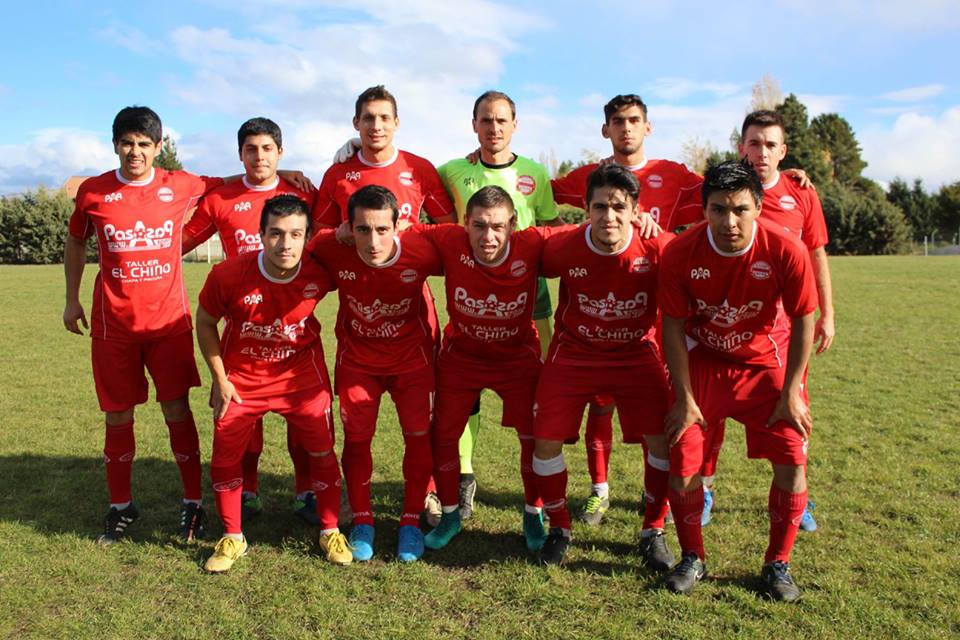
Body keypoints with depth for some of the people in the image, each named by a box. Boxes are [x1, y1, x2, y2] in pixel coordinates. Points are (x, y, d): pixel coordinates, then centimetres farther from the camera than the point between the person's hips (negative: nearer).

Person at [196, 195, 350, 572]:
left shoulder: (320, 272, -22)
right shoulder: (229, 275, -24)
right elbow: (205, 323, -6)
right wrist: (219, 379, -6)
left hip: (301, 374, 0)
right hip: (240, 377, 0)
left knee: (322, 452, 4)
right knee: (225, 457, 6)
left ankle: (330, 532, 25)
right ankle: (232, 539, 28)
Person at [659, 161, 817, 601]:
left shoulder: (786, 252, -22)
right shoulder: (680, 254, -22)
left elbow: (802, 322, -9)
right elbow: (673, 327, -11)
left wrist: (790, 393, -8)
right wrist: (685, 398, -11)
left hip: (764, 363, 1)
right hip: (701, 362, 0)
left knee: (792, 461, -6)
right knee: (683, 466, -5)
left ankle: (777, 565, 17)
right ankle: (693, 559, 19)